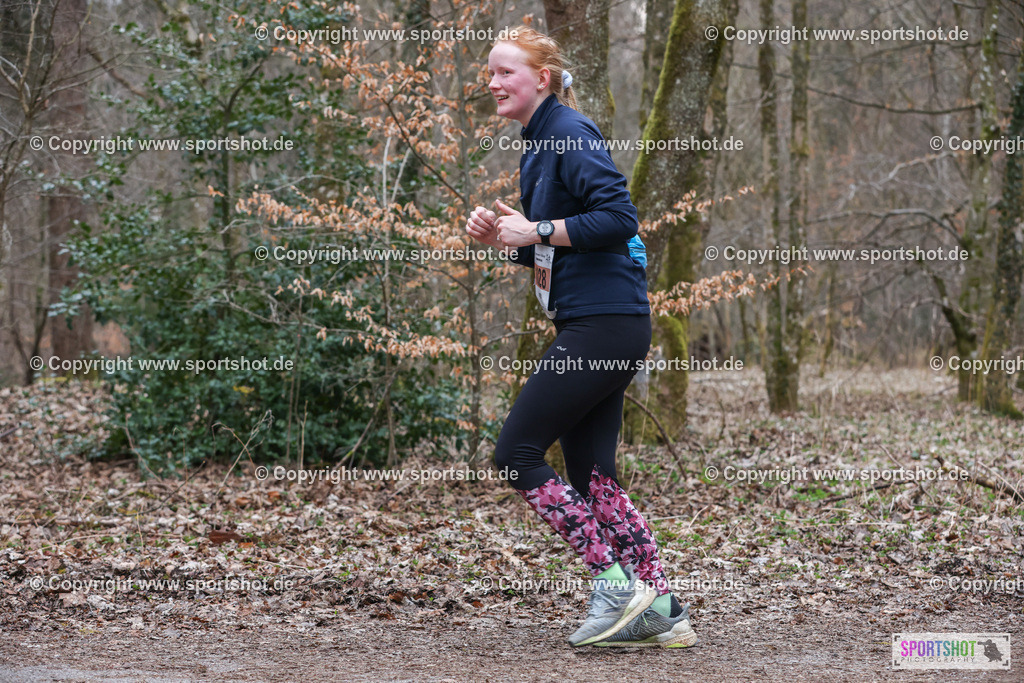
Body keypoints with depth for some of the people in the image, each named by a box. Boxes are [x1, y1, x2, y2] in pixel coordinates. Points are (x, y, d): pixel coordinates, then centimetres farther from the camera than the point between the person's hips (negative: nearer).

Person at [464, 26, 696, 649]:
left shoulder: (571, 134, -11)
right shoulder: (537, 147, 19)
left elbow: (618, 217, -21)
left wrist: (539, 230, -16)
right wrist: (501, 236, 8)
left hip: (603, 324, -10)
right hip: (594, 326, 10)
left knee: (517, 452, -7)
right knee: (592, 476, 9)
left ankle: (615, 585, -5)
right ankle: (663, 611, 10)